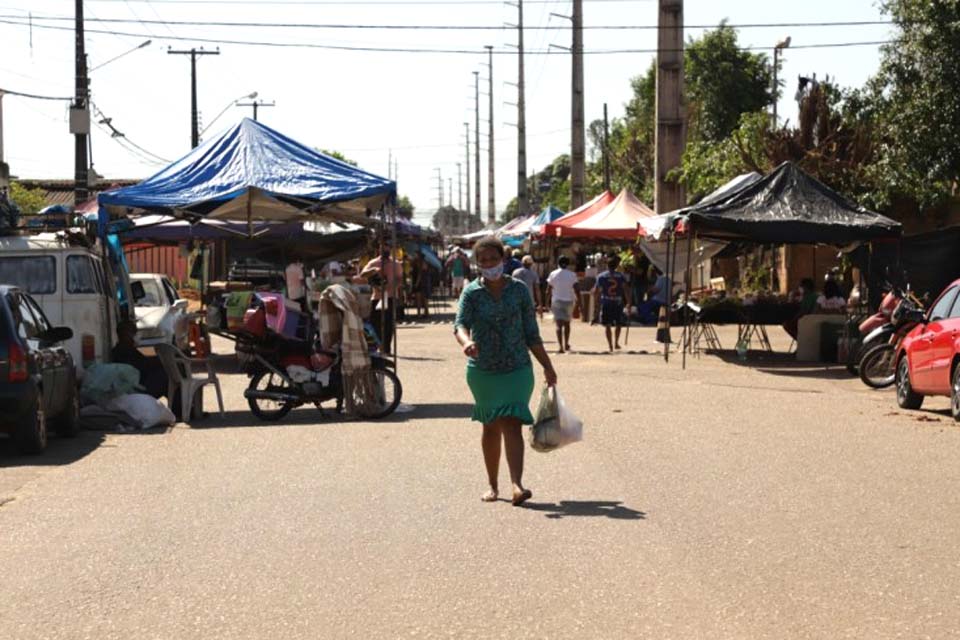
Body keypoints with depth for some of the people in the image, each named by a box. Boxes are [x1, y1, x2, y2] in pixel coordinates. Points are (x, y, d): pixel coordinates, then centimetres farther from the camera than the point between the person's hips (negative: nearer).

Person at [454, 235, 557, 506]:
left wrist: (547, 366, 8)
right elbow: (460, 323, -19)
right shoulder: (472, 293, -2)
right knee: (491, 428, 10)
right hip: (482, 370, 1)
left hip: (517, 369, -1)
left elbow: (531, 333, 8)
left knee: (512, 424, -14)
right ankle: (492, 485, 23)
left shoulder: (519, 290, 2)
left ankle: (517, 484, -24)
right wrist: (466, 341, -41)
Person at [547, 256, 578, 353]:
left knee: (559, 325, -7)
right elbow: (576, 289, -8)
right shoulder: (572, 275, -3)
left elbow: (549, 290, 0)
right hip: (569, 301, 1)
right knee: (567, 324, 20)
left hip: (557, 301, -1)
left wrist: (548, 302, 9)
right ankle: (566, 345, 29)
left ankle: (561, 346, -20)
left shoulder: (553, 274, -1)